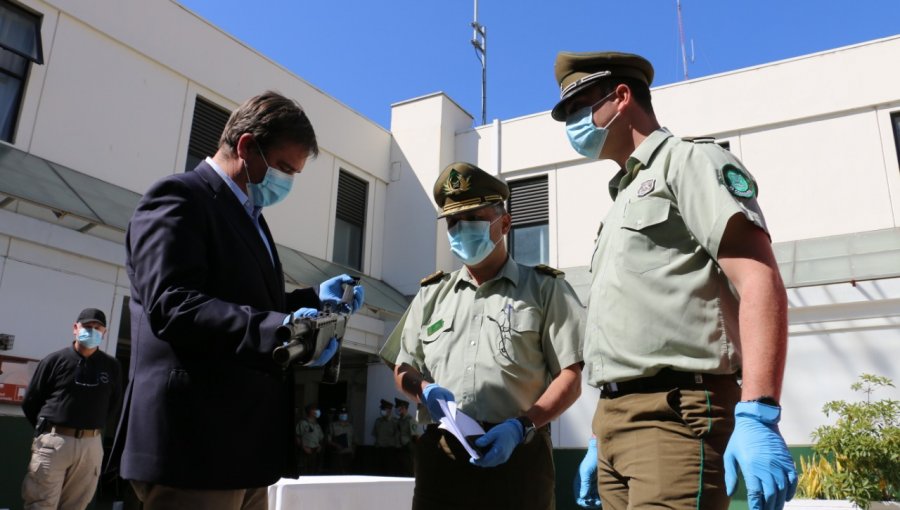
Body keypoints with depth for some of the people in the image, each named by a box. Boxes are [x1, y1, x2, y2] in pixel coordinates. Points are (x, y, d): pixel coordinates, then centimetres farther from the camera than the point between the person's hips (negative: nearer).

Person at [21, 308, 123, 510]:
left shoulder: (112, 366, 5)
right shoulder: (55, 360, 0)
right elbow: (30, 402, 6)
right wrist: (47, 430, 10)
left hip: (92, 445, 2)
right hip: (53, 441, -2)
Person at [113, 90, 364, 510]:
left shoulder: (250, 217, 21)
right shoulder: (179, 199, -8)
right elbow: (172, 306, -22)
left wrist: (315, 299, 9)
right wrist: (278, 329, -32)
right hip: (195, 442, -9)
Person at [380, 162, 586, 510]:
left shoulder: (544, 288, 5)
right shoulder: (431, 294, 16)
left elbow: (570, 378, -1)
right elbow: (403, 368, 19)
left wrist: (521, 427, -15)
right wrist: (424, 390, -4)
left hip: (517, 454, -3)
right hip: (439, 458, 3)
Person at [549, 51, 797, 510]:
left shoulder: (688, 162, 0)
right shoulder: (625, 199, 25)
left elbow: (760, 282, -13)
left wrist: (757, 418, -24)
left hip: (674, 414, -8)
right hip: (618, 420, 8)